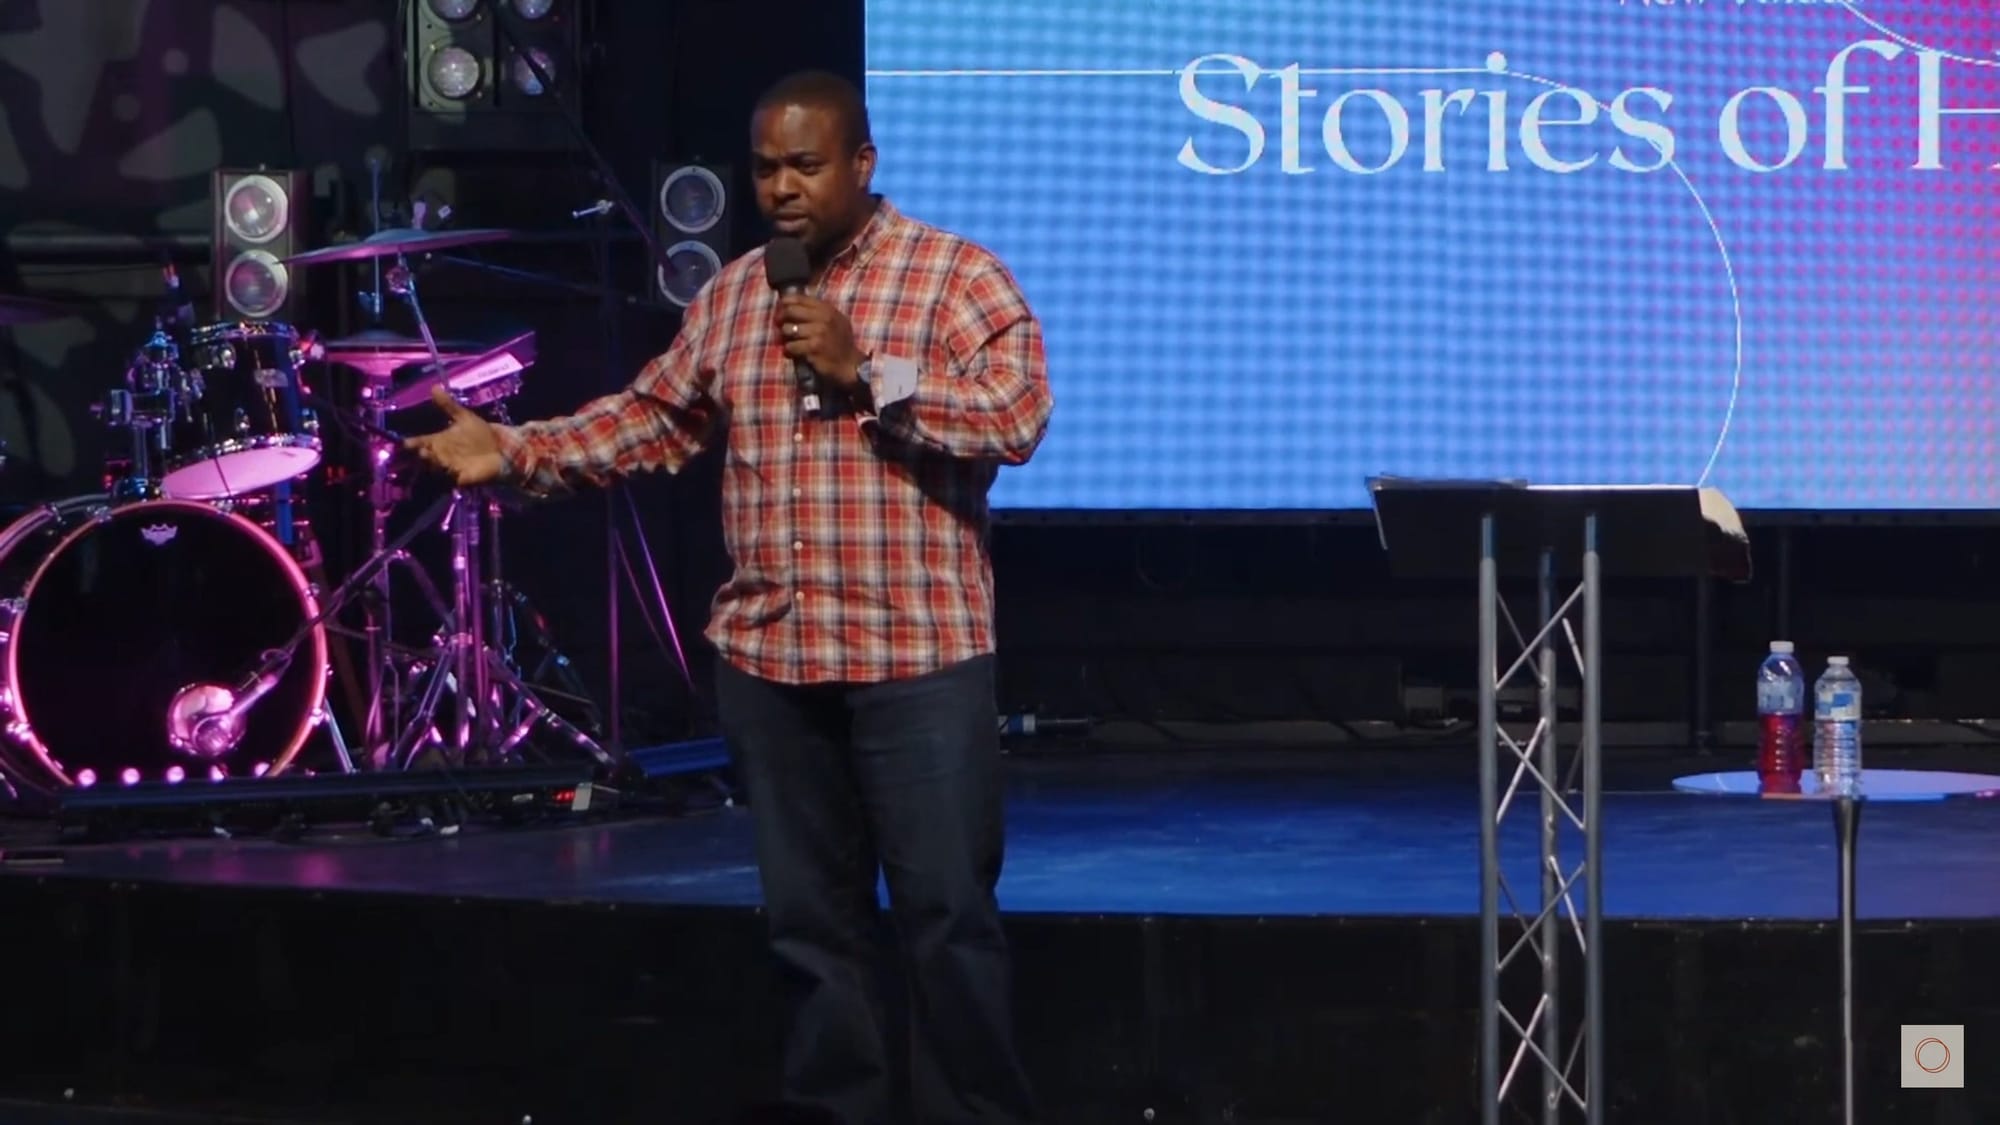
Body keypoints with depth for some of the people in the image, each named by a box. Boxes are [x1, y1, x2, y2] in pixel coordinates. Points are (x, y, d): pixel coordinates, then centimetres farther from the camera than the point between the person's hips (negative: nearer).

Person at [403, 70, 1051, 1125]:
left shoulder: (957, 275, -5)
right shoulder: (730, 294, 12)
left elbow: (1017, 416, -15)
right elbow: (652, 419, 17)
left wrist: (863, 370, -19)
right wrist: (515, 451, 5)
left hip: (917, 654, -5)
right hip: (768, 657, 5)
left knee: (948, 915, -3)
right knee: (810, 920, 12)